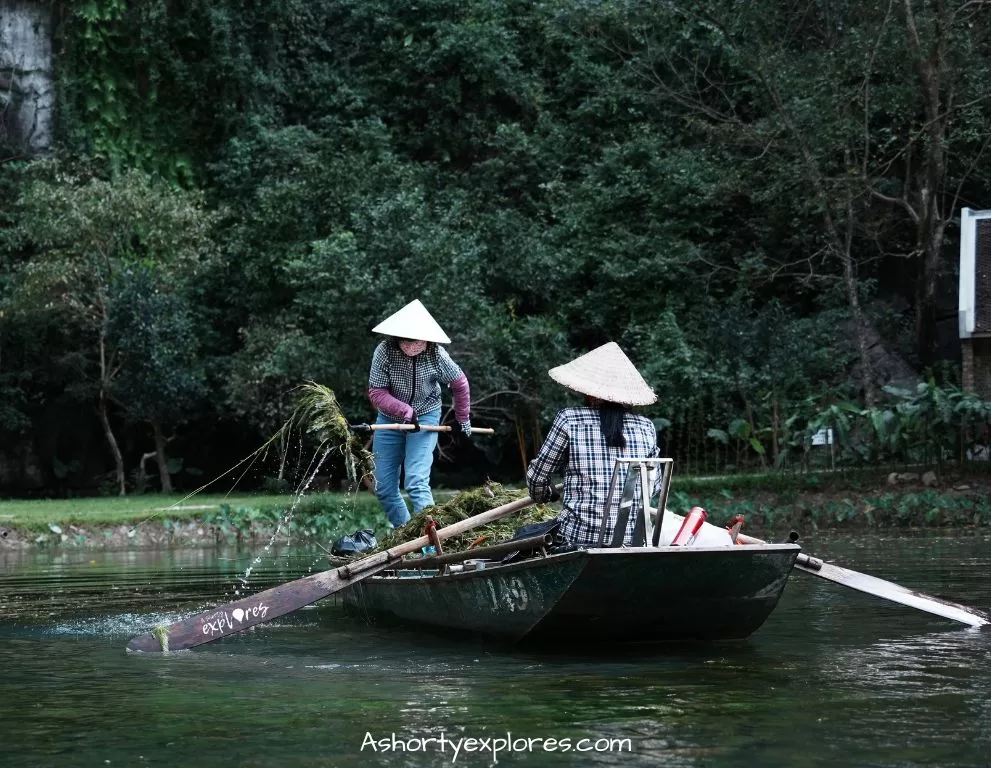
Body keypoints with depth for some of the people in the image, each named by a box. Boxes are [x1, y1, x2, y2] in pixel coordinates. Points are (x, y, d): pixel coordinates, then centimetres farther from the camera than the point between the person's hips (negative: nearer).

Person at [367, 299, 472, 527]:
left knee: (417, 482, -18)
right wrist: (406, 412, -29)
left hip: (425, 418, -2)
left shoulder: (436, 354, -19)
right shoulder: (385, 351, -20)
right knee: (383, 487, 6)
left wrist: (463, 419, 9)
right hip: (390, 419, 2)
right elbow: (376, 393, -17)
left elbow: (460, 383, -2)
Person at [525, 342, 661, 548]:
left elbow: (537, 476, 7)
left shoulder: (569, 419, -2)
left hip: (581, 538, -3)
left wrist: (544, 496, 28)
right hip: (635, 539, 3)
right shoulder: (646, 427, 6)